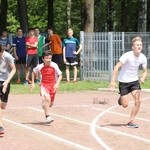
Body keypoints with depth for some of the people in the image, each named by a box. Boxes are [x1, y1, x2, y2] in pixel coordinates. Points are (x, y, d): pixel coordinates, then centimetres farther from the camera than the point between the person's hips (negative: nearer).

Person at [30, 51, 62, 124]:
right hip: (44, 85, -2)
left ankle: (44, 105, 49)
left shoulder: (54, 66, -13)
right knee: (47, 98, -27)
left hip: (53, 85, 2)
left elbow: (60, 75, -5)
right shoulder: (40, 67, -11)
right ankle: (47, 117, -28)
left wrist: (57, 83, -19)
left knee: (50, 103, 10)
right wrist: (32, 83, 7)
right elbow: (33, 72, 9)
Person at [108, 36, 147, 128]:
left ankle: (131, 121, 0)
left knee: (138, 101, -13)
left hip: (134, 81, 4)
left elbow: (145, 71, 7)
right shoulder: (127, 56, -22)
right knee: (125, 105, -4)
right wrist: (113, 81, -29)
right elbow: (117, 67, -22)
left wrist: (143, 78, -16)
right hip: (124, 81, -4)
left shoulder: (143, 58, -7)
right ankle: (121, 99, 34)